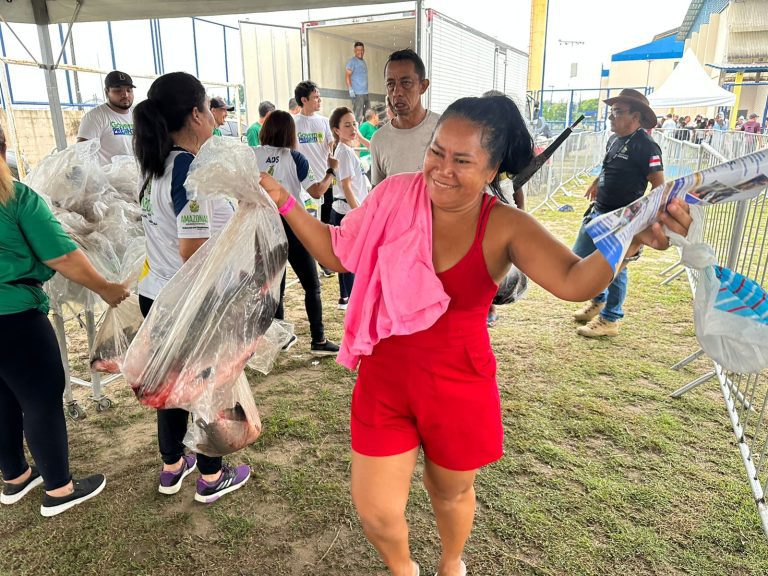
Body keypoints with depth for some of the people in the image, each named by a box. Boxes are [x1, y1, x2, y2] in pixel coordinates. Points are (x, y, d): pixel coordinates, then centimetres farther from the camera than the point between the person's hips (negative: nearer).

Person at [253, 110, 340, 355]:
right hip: (291, 225, -4)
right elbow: (317, 191, -9)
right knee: (312, 286, 6)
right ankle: (318, 341, 7)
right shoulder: (293, 157, -7)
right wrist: (331, 170, 5)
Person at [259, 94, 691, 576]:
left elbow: (574, 281, -29)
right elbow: (338, 254, 3)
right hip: (385, 379, 2)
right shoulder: (396, 196, -10)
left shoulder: (505, 228, -15)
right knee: (376, 512, 9)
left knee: (451, 492, 23)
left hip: (459, 386, -1)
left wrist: (631, 239, -47)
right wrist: (282, 200, -2)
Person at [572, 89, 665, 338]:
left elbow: (659, 185, -16)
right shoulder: (614, 140, 10)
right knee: (579, 258, 14)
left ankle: (609, 320, 17)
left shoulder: (645, 146, -15)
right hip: (598, 212, 9)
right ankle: (598, 301, 35)